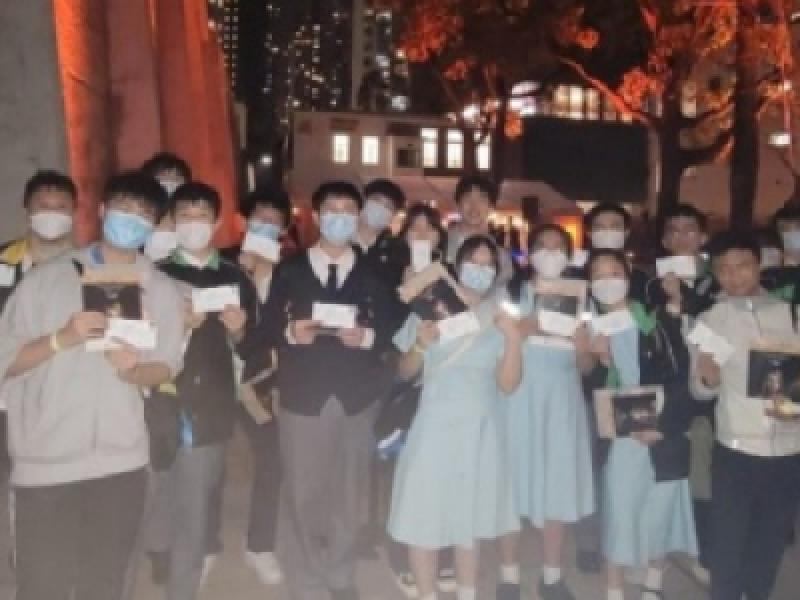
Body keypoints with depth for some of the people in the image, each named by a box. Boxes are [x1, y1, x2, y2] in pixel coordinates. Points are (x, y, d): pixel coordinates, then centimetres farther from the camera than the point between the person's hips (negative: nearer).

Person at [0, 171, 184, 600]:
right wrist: (62, 339, -17)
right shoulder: (47, 277, 3)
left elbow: (166, 368, 3)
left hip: (121, 461, 2)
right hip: (45, 460, -1)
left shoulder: (162, 292, 8)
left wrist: (132, 369, -18)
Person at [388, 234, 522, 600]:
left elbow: (508, 384, -4)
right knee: (424, 517, 2)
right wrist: (420, 344, -17)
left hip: (480, 430, 2)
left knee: (469, 519, 13)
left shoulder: (499, 319, 2)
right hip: (435, 427, -1)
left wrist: (513, 338, -15)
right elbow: (406, 371, 1)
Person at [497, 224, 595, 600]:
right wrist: (520, 330, -18)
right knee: (514, 483, -3)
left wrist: (583, 346, -11)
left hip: (562, 400, 3)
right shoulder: (511, 293, 5)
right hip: (518, 397, -2)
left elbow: (585, 367, 9)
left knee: (559, 486, 4)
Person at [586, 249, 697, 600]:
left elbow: (682, 378, -6)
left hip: (663, 436, 0)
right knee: (618, 517, 1)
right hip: (616, 440, 0)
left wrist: (664, 425, -14)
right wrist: (599, 361, -17)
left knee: (660, 513, 12)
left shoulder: (659, 321, -3)